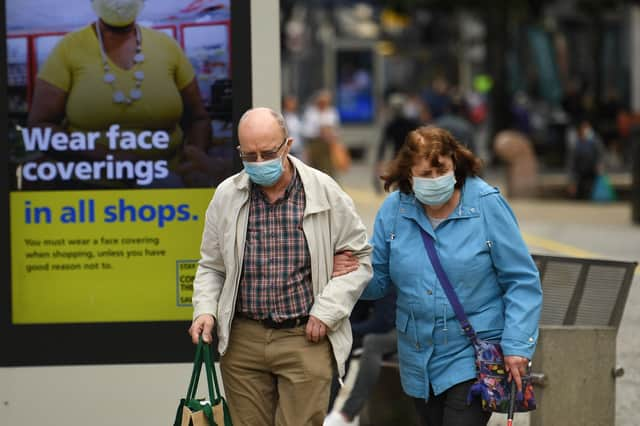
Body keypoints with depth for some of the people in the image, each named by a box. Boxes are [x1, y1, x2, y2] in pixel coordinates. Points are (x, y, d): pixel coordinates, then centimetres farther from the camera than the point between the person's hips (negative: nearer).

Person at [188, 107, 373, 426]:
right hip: (243, 340, 2)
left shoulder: (324, 192, -2)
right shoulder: (226, 196, 4)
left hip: (306, 339, -2)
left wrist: (327, 311, -5)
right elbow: (211, 266, 15)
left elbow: (358, 257, 5)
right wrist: (205, 310, -2)